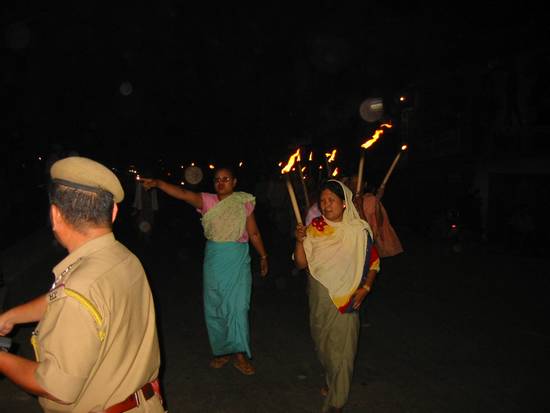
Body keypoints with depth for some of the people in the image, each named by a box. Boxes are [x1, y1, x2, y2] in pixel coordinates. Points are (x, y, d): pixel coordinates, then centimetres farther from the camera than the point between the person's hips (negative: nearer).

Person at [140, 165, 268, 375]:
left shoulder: (244, 203, -2)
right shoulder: (207, 201, -2)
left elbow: (254, 233, 5)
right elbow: (184, 194, -18)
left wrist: (263, 256, 9)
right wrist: (158, 183, -33)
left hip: (238, 260, -2)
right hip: (213, 260, 3)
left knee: (237, 306, -4)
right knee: (214, 308, 10)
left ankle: (239, 353, 8)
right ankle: (222, 351, 26)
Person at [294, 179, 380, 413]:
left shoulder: (359, 230, -9)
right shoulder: (314, 228, -3)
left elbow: (373, 263, 1)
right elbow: (301, 264, -4)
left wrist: (365, 288, -11)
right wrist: (300, 241, -20)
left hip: (346, 300, -3)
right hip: (318, 298, 3)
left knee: (342, 348, 0)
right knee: (322, 344, 19)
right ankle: (330, 381, 46)